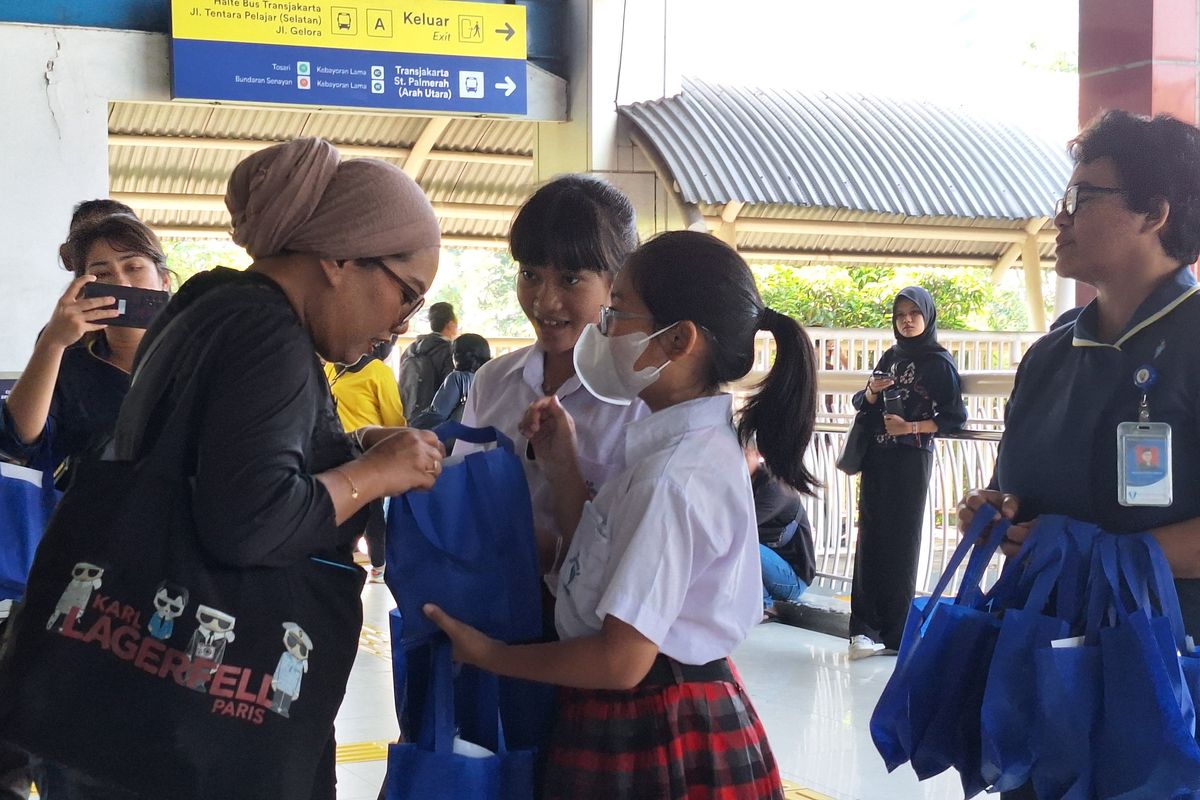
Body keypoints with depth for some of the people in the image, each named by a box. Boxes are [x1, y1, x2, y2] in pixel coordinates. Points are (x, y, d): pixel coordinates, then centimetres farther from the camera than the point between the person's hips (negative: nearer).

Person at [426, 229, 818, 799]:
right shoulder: (698, 445, 7)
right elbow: (601, 562, 12)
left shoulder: (674, 475, -23)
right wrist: (563, 467, 4)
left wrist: (490, 655, -11)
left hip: (656, 739, -9)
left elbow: (622, 660, -23)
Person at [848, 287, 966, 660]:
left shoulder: (940, 362, -2)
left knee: (900, 543, -5)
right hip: (876, 458, 5)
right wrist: (872, 392, -4)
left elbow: (955, 418, -5)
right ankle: (866, 627, 2)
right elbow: (863, 406, 17)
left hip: (911, 461, -5)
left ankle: (895, 635, -1)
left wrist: (912, 427, -16)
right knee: (871, 539, 0)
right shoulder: (890, 357, 14)